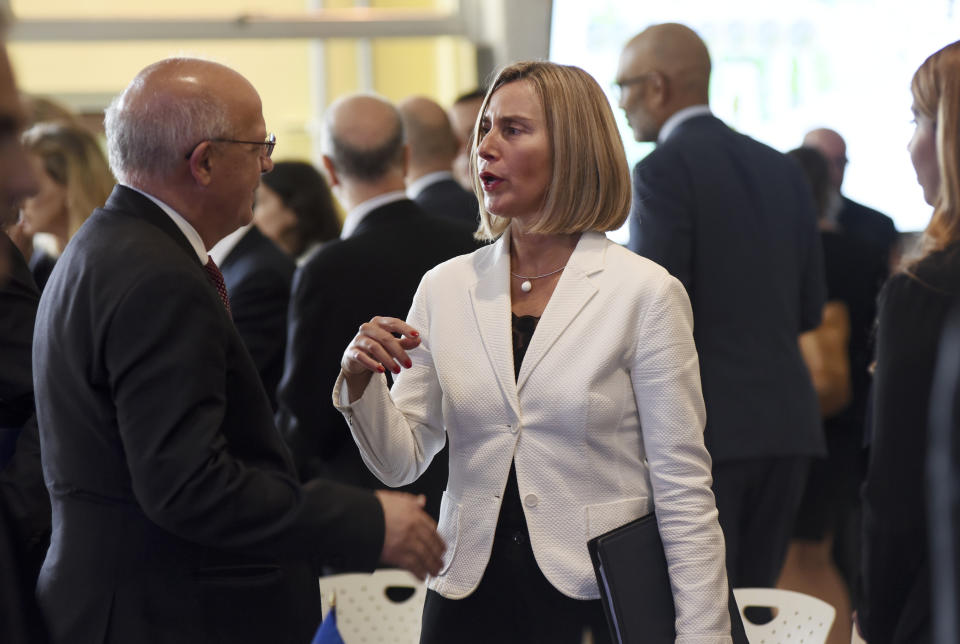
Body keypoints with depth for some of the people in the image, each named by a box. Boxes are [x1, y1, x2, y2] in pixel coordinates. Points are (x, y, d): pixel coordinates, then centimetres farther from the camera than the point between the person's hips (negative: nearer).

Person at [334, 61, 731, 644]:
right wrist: (362, 385, -12)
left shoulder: (647, 294, -7)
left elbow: (683, 489, -7)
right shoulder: (445, 288, 5)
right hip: (469, 594, 4)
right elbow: (400, 463, 6)